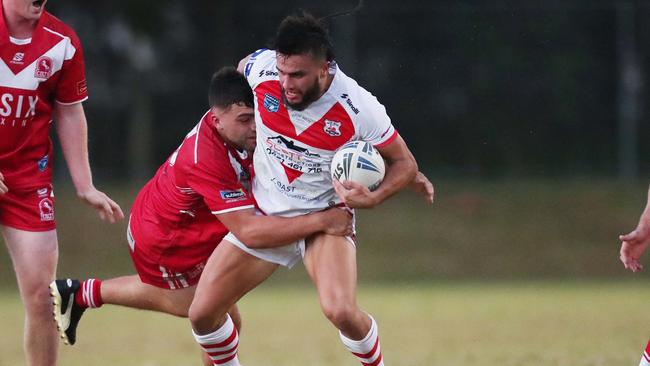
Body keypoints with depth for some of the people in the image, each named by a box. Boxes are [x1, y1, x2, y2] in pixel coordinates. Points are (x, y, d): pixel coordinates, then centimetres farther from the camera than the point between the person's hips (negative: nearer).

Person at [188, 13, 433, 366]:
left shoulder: (359, 109, -25)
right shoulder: (262, 68, -18)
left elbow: (403, 162, -10)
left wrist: (372, 198, -27)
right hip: (262, 215, 3)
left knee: (341, 311, -29)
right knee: (202, 314, -4)